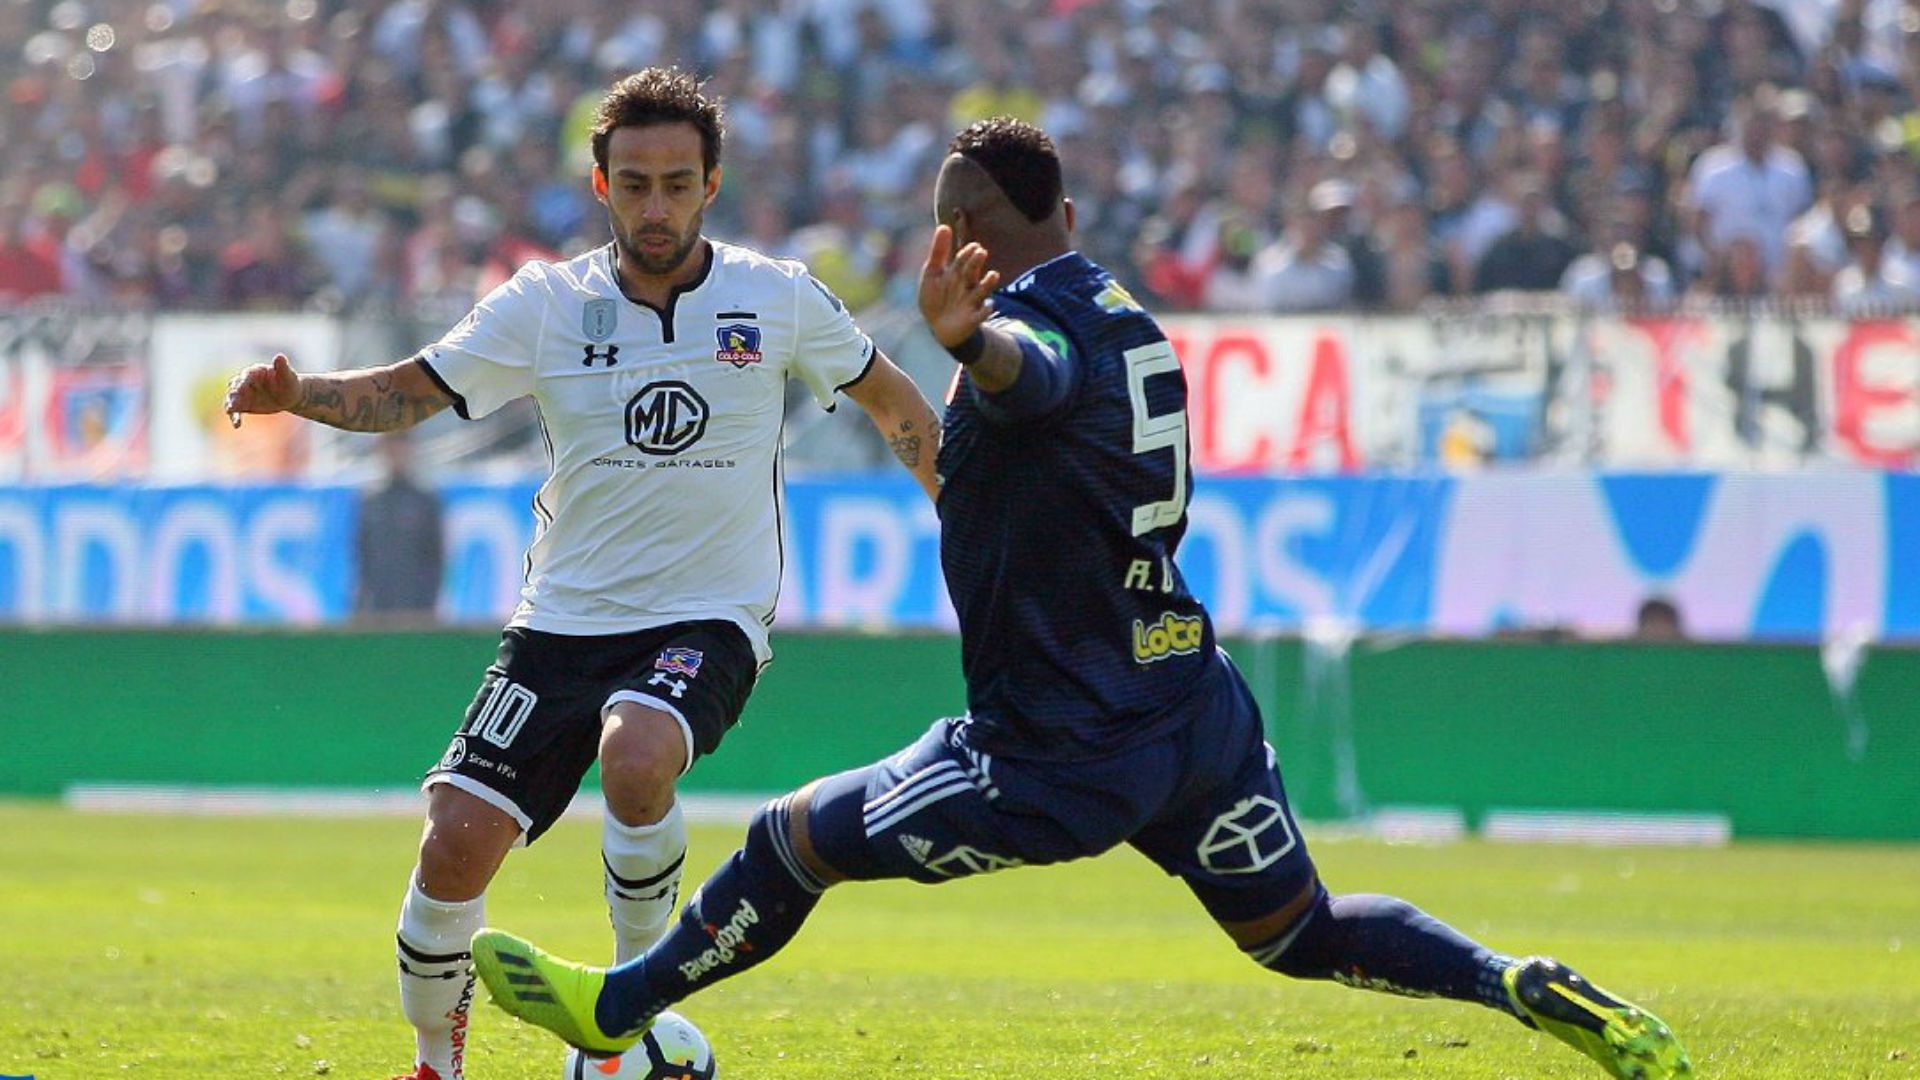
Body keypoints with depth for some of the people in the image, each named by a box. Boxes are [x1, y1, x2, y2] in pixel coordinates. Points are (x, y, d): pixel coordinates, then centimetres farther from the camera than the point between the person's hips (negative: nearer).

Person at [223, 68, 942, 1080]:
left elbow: (894, 402, 13)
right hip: (564, 619, 2)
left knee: (636, 754, -35)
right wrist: (294, 393, -18)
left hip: (709, 620, -2)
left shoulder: (778, 300, -2)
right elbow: (408, 391, 0)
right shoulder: (546, 304, -1)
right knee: (458, 841, -12)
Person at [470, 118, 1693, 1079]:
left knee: (790, 843, 5)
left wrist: (970, 338, -64)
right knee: (1301, 936, 18)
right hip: (1198, 712, 9)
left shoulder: (1036, 315, -17)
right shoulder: (1125, 315, 13)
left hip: (1071, 754, -8)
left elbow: (1032, 367, -44)